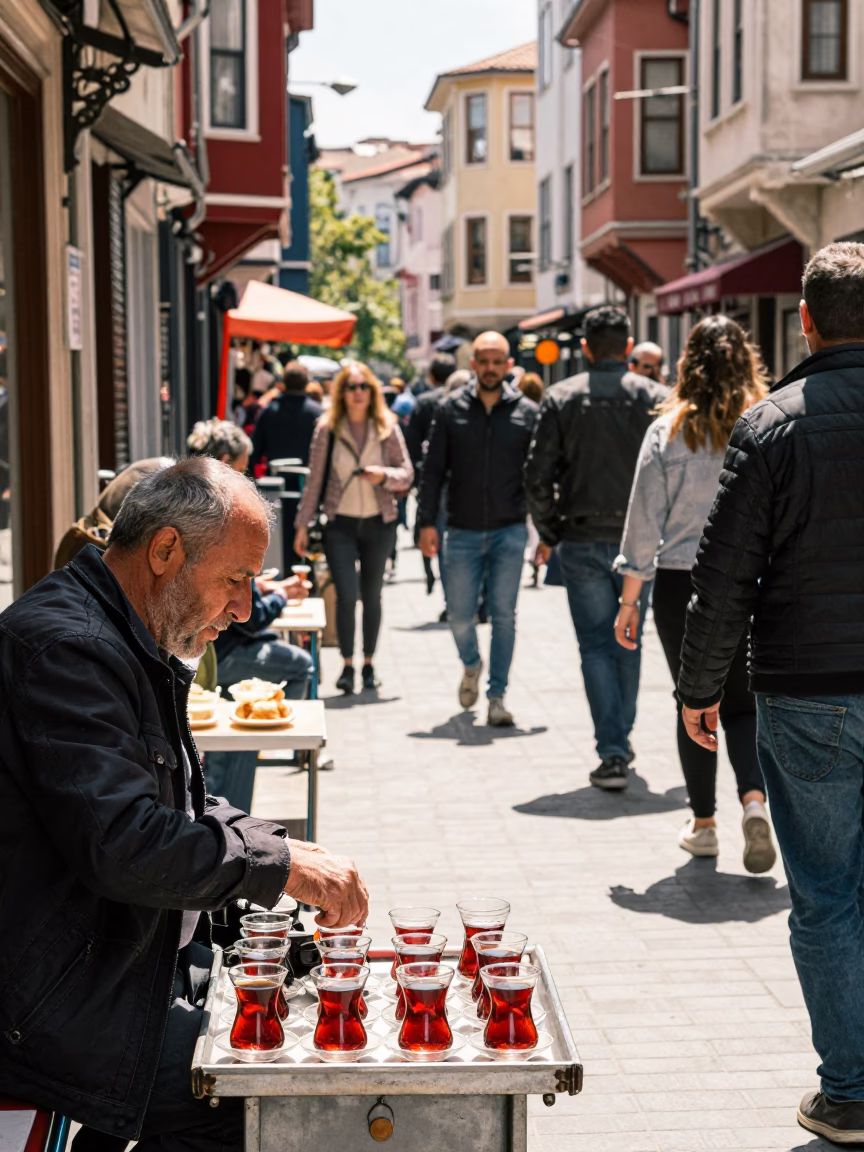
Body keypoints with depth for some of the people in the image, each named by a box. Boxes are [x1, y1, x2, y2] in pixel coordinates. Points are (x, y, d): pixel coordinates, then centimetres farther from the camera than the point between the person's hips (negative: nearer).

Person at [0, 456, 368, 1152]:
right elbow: (123, 844, -28)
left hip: (140, 958, 11)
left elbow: (179, 809, 22)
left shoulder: (138, 646, 14)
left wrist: (281, 845, 4)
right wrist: (279, 863, -19)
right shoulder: (67, 647, -20)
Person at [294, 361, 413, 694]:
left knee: (371, 595, 9)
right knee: (346, 595, -11)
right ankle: (347, 665, 0)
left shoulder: (387, 429, 1)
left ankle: (368, 664, 21)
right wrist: (303, 525, 2)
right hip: (340, 523, -1)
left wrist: (384, 475, -18)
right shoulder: (327, 429, -1)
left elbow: (407, 475, 3)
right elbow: (315, 479, 3)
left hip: (379, 523, 1)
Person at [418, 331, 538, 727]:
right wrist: (427, 522, -3)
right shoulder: (451, 410, 3)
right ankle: (471, 665, 35)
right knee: (460, 615, 4)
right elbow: (433, 471, 4)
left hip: (509, 531, -1)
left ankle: (497, 696, 8)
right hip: (463, 532, 1)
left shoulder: (526, 413, 2)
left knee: (503, 614, -2)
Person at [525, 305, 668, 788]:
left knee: (597, 645, 2)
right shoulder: (653, 396, 0)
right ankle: (622, 739, 26)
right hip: (639, 542, 1)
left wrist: (549, 533, 8)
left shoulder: (561, 397, 0)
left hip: (582, 542, -1)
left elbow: (539, 476, -4)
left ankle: (612, 753, -6)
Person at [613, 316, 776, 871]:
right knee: (743, 704, 11)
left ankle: (704, 824, 20)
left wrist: (630, 600, 4)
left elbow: (644, 519, -2)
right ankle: (755, 798, -13)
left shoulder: (669, 429, -4)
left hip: (681, 582, 0)